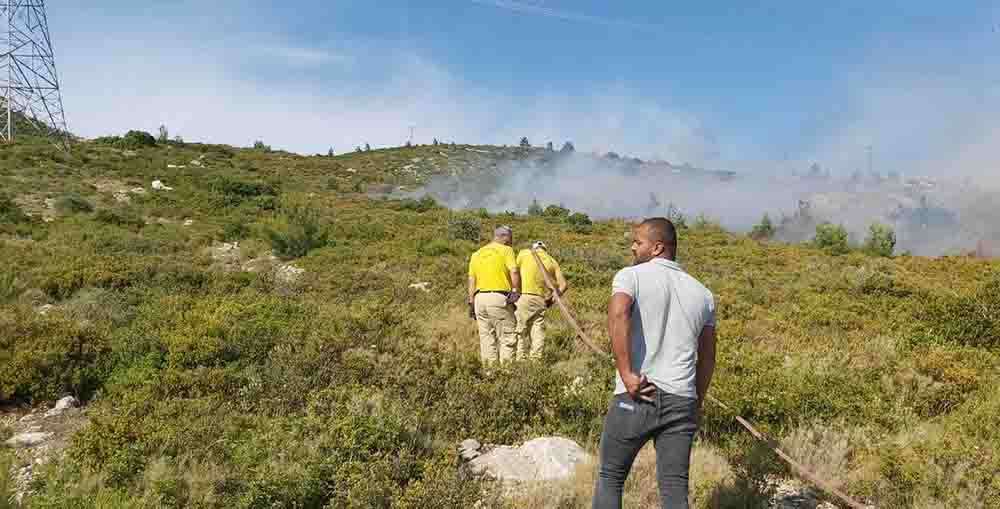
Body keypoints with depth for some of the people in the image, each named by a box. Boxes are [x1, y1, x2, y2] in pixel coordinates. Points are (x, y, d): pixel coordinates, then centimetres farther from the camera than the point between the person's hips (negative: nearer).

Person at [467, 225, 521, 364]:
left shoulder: (476, 254, 19)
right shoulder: (506, 250, 3)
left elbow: (471, 280, 14)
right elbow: (514, 272, -11)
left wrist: (471, 303, 14)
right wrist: (516, 292, -8)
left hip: (480, 298, 6)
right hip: (499, 297, -5)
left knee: (486, 339, 9)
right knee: (508, 338, -1)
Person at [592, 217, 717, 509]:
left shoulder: (631, 276, -2)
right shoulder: (702, 293, 13)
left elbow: (618, 315, -23)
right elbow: (707, 357, 15)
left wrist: (626, 374, -21)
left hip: (635, 398, -4)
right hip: (682, 401, 4)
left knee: (610, 477, 13)